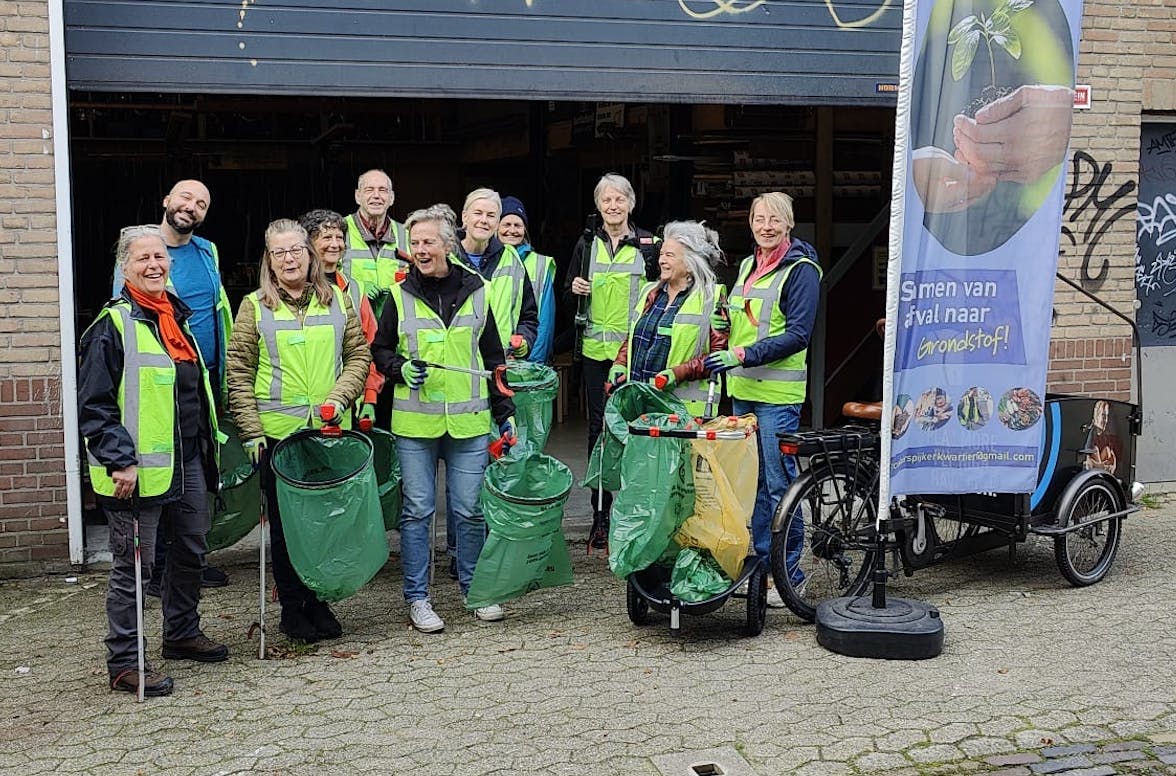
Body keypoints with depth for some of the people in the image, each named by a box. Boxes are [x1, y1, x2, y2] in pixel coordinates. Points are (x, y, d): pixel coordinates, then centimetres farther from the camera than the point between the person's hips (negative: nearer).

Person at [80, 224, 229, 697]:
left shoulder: (177, 318, 14)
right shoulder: (113, 325, -11)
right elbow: (94, 405, -15)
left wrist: (207, 447, 21)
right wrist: (119, 461, -21)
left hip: (188, 462, 8)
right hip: (139, 468, -8)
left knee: (191, 550, 17)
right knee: (132, 565, -1)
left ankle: (183, 633, 35)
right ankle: (123, 662, 9)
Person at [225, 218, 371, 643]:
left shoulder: (337, 301, 8)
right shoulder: (254, 306, 1)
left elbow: (359, 355, 10)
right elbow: (239, 373, -1)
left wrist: (340, 396, -6)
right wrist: (251, 430, -7)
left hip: (331, 431, 2)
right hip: (278, 432, -2)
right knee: (285, 523, 6)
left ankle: (318, 601, 21)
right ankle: (291, 608, 17)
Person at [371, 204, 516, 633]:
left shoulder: (476, 292, 6)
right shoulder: (400, 296, 3)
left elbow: (494, 358, 12)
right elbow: (380, 350, 12)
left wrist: (505, 412, 10)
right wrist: (401, 368, -10)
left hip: (469, 421, 1)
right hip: (415, 421, -1)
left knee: (470, 509, 5)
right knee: (418, 509, 3)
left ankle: (475, 589, 23)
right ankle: (417, 597, 15)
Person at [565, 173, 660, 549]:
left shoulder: (648, 243, 5)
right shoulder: (587, 243, 11)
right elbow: (569, 291, 17)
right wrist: (574, 289, -4)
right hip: (596, 348, 2)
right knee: (599, 428, 4)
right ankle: (600, 515, 11)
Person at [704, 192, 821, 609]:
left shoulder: (801, 270, -7)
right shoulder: (748, 265, 16)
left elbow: (798, 335, -16)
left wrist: (742, 355, -23)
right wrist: (725, 358, 16)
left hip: (778, 392, -8)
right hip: (742, 390, 8)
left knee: (778, 483, -5)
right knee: (753, 481, 12)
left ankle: (788, 574, 3)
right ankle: (761, 563, 21)